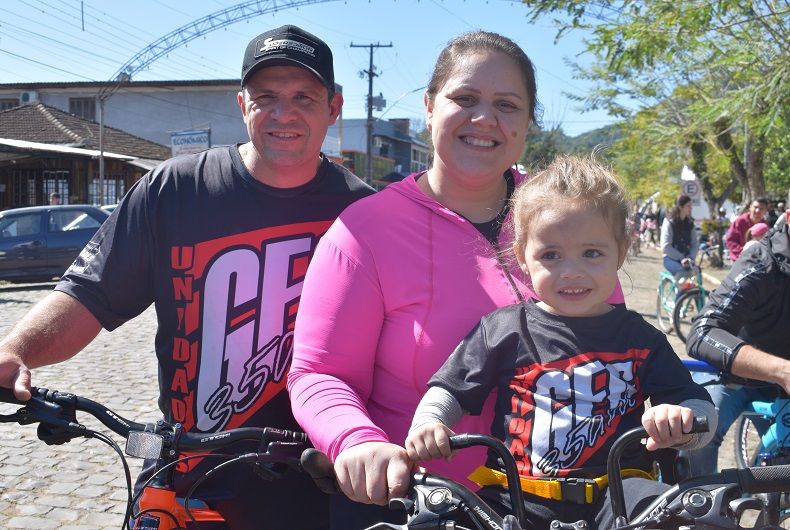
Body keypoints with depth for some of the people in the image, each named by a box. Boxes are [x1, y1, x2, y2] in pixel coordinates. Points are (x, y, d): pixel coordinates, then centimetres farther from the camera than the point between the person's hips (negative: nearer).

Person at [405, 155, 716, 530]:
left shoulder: (640, 338, 8)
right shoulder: (502, 329, 6)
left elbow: (702, 409, 7)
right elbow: (450, 389, 12)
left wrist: (681, 422, -18)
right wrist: (428, 423, -10)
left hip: (615, 498, 0)